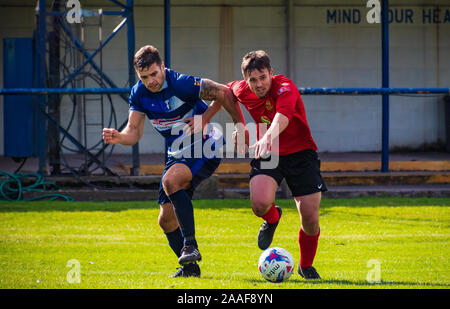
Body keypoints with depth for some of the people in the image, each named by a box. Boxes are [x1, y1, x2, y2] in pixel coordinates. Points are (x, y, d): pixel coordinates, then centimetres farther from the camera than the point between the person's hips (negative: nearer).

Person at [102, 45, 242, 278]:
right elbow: (134, 132, -2)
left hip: (205, 150, -7)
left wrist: (204, 119, -17)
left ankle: (190, 245, -28)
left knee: (171, 180, -34)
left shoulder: (182, 84, -22)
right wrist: (119, 137, -22)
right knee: (166, 220, 4)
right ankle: (190, 267, 20)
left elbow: (224, 93, -16)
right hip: (177, 154, 7)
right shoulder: (139, 93, -3)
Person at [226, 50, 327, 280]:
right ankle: (272, 219, 14)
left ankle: (306, 266, 22)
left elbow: (283, 114, -49)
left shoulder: (285, 88, -26)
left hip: (300, 153, -3)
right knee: (260, 204, -27)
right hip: (267, 155, 3)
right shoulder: (242, 91, -9)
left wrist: (269, 137, -68)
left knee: (310, 218, -8)